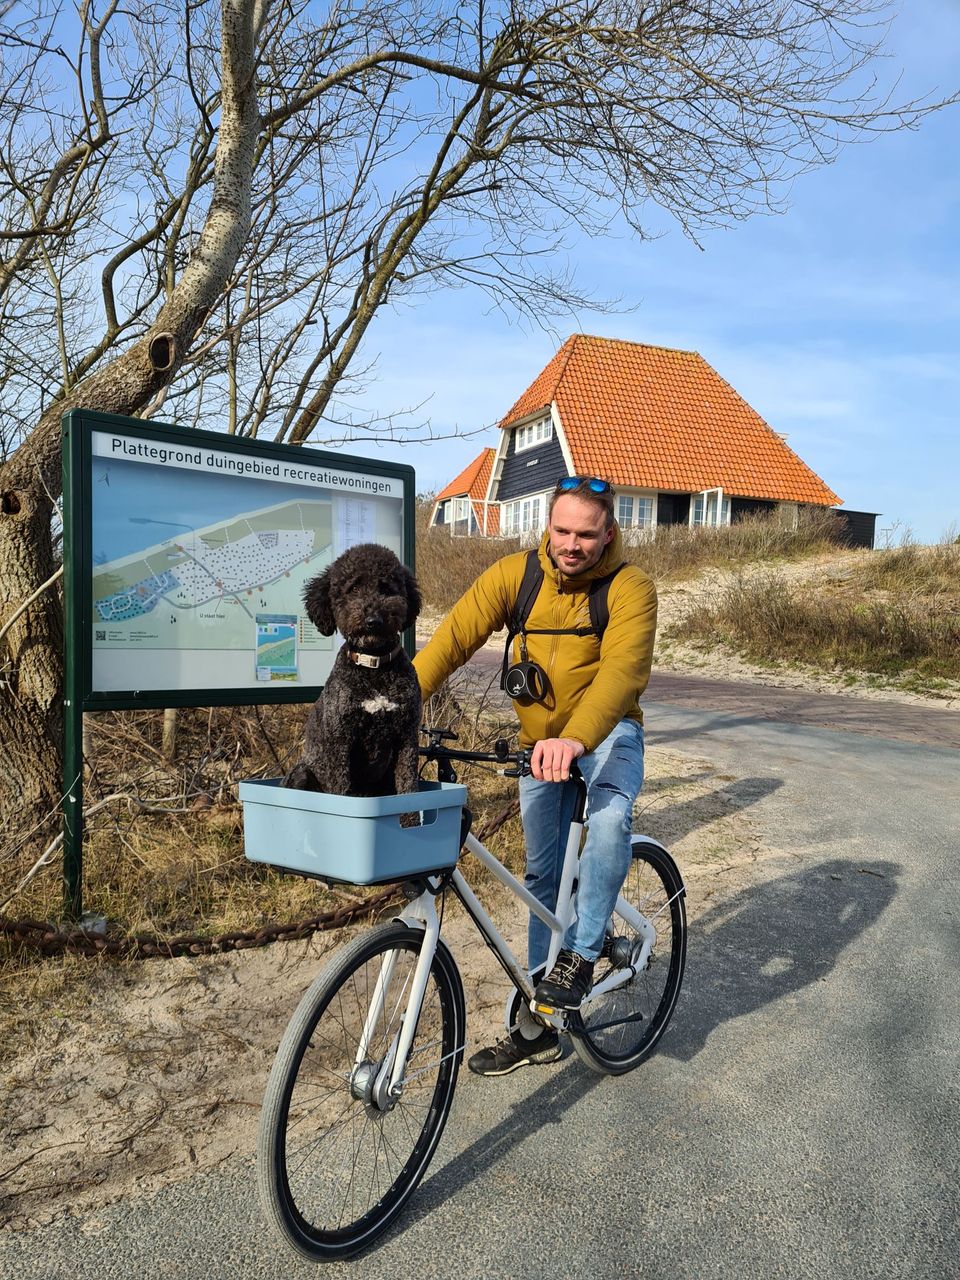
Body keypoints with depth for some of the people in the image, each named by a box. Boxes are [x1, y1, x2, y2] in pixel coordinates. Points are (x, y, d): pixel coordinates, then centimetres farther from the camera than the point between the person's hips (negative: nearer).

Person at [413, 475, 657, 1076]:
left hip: (608, 734, -3)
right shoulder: (515, 574, -10)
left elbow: (622, 671, -34)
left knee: (610, 815, -36)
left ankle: (581, 956, -15)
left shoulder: (631, 588, -18)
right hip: (541, 744, 3)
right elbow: (454, 636, -20)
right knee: (544, 877, 10)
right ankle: (539, 1027, 23)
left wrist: (576, 739, -51)